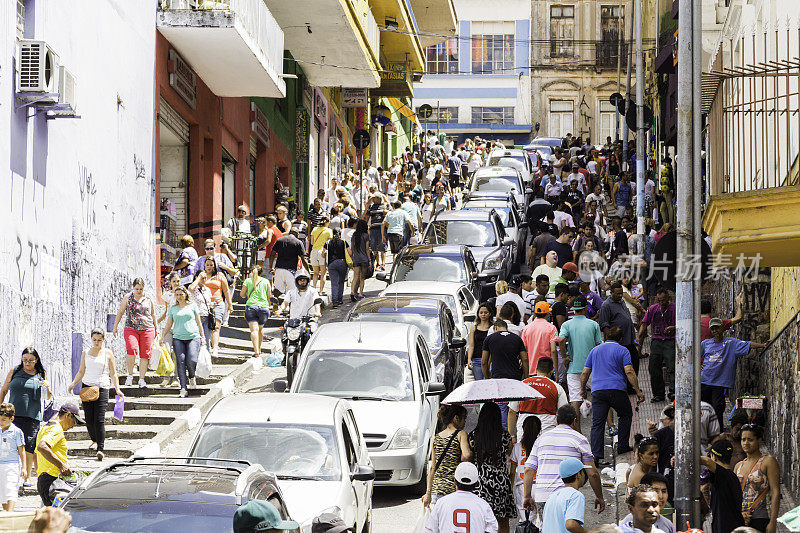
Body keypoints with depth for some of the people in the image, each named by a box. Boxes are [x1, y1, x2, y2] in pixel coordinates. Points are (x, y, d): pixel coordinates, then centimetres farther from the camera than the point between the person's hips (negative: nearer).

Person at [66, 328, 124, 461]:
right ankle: (94, 440, 29)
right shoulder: (85, 353, 11)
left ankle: (100, 449, -15)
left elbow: (113, 374, 5)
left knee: (99, 420, -12)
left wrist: (117, 389, -6)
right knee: (89, 419, 3)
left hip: (102, 388, -3)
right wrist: (73, 384, 2)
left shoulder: (108, 354, 4)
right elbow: (81, 372, 17)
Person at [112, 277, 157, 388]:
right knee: (132, 349, -23)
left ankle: (141, 379, 4)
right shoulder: (128, 297, 5)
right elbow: (120, 312, 10)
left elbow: (153, 314, 19)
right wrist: (115, 326, 7)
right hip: (131, 328, -2)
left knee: (145, 354, -2)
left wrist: (155, 329, 21)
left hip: (147, 329, 2)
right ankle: (130, 375, -7)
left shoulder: (149, 299, 9)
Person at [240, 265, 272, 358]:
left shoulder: (248, 281, 5)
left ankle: (256, 351, -22)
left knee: (254, 329, -9)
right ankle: (259, 349, 29)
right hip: (264, 306, 2)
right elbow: (269, 295, 8)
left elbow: (242, 294, 6)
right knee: (260, 328, 21)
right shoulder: (266, 281, 8)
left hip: (251, 306, -2)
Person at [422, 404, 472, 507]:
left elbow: (432, 468, 9)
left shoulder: (435, 438, 10)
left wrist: (428, 492, 9)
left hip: (437, 486, 5)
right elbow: (467, 455, -20)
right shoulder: (461, 434, -3)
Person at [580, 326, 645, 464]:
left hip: (597, 390, 3)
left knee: (597, 423, -2)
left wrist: (582, 389, 29)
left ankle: (596, 455, -12)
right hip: (616, 389, -3)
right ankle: (622, 446, 21)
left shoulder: (595, 350, 17)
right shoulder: (622, 351, 5)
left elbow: (585, 373, 16)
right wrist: (638, 391, -4)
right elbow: (629, 372, -6)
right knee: (626, 415, 21)